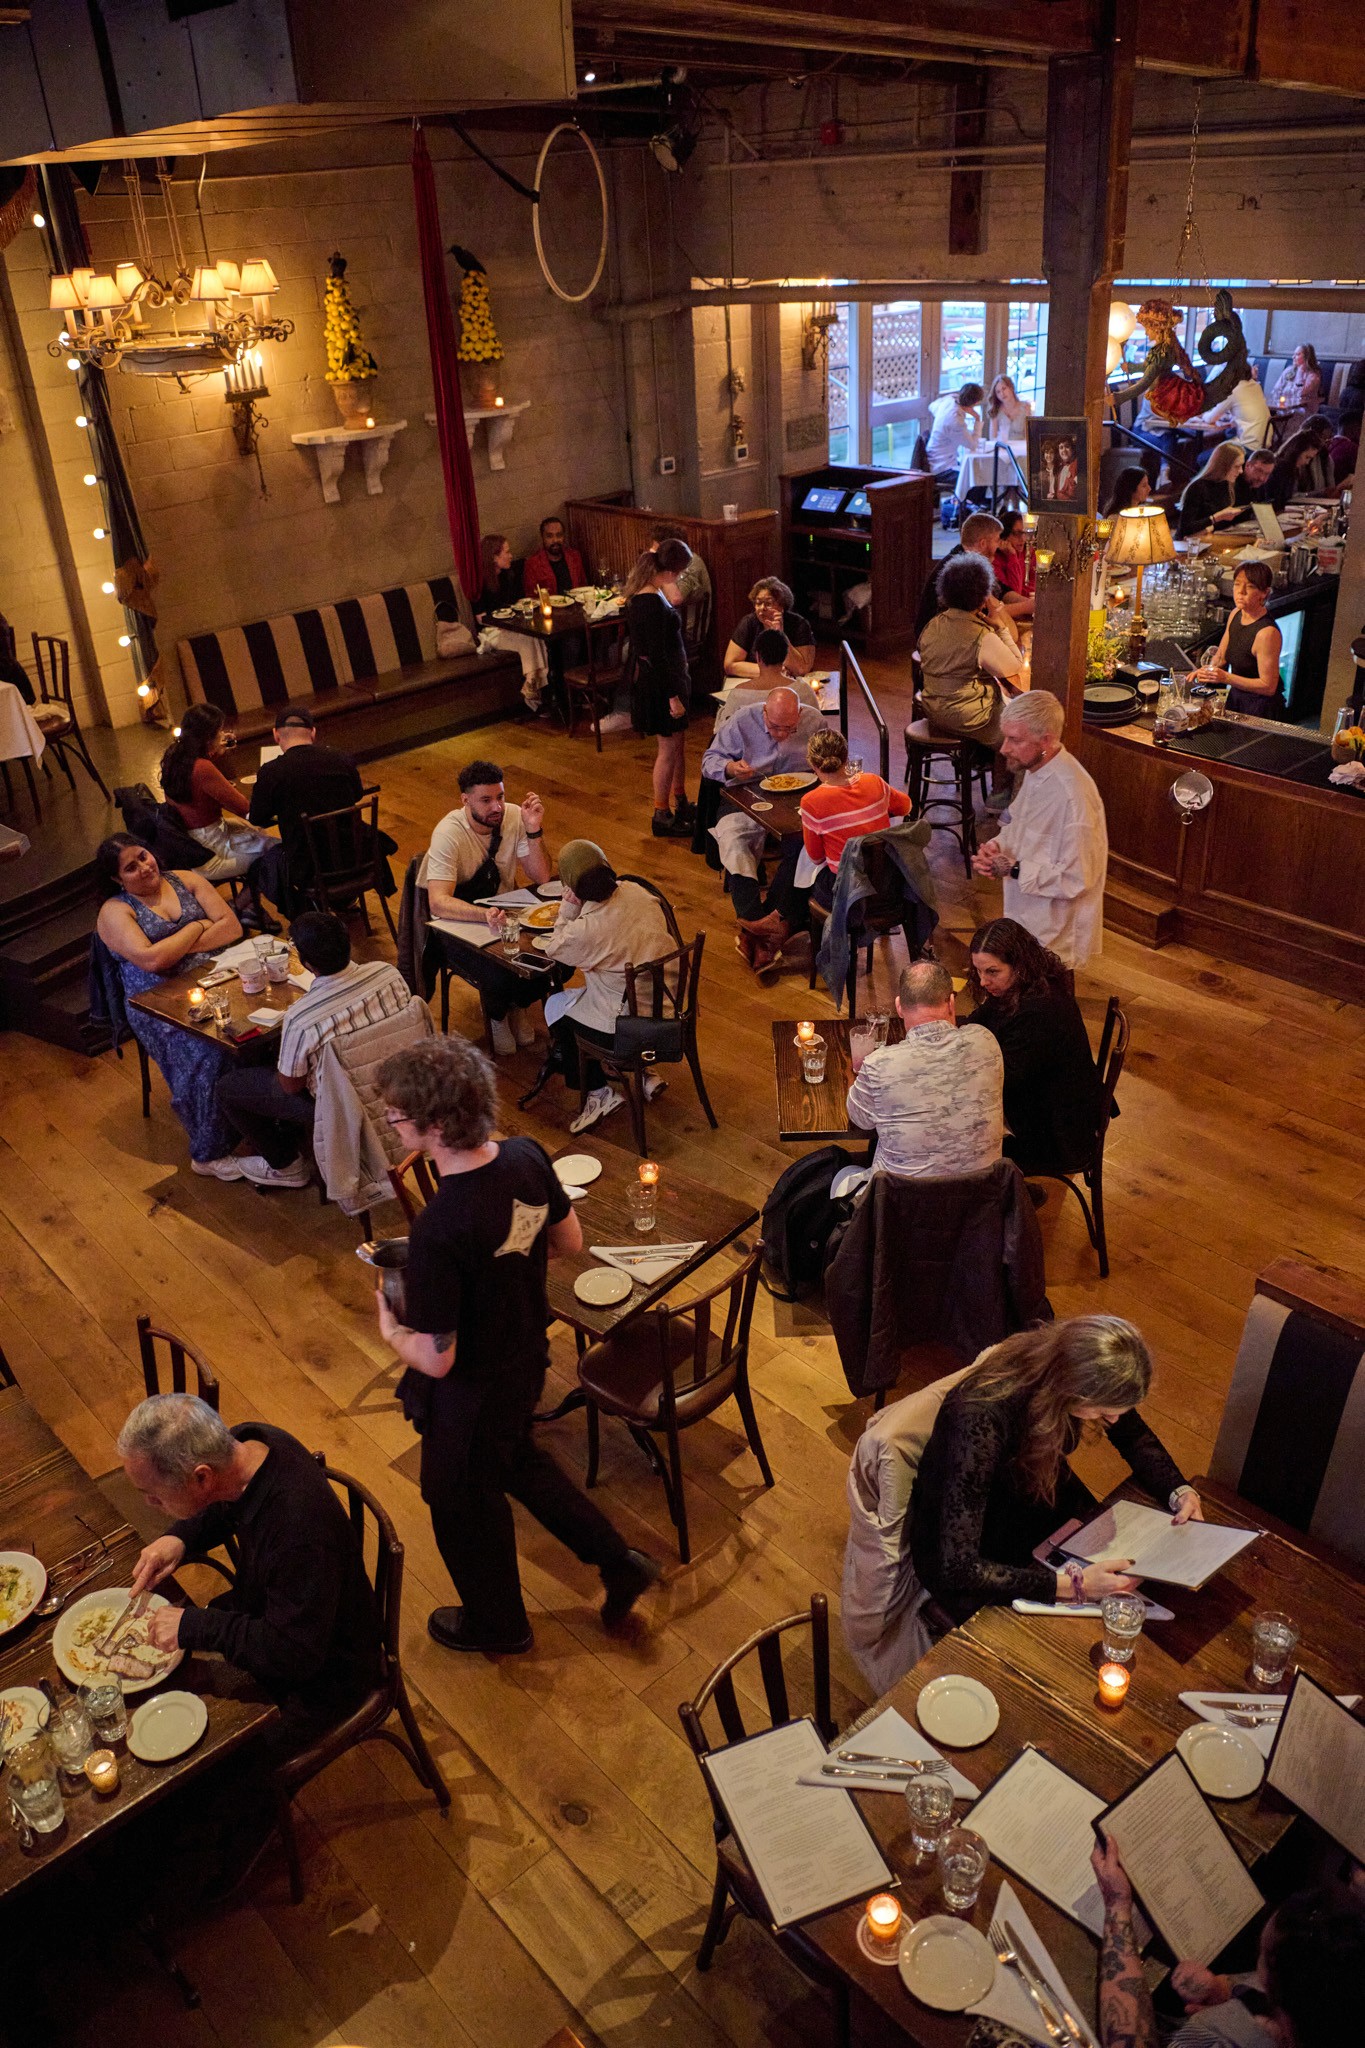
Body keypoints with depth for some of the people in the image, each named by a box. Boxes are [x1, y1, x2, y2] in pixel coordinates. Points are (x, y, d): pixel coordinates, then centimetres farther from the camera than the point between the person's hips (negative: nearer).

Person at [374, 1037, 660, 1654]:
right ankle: (618, 1561, 42)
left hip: (470, 1395, -7)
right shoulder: (526, 1157, -16)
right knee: (518, 1461, 34)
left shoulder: (439, 1231, -38)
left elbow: (436, 1360, -29)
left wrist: (391, 1331, -9)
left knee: (464, 1506, 23)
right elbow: (569, 1242, 1)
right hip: (526, 1359, 7)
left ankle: (496, 1623, 50)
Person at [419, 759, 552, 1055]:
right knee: (499, 977, -30)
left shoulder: (514, 816, -11)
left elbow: (542, 878, -11)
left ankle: (518, 1004, 12)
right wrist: (485, 915, -51)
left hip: (502, 911, 5)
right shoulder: (449, 833, -24)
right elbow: (438, 902, -33)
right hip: (458, 922, -4)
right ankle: (496, 1014, 9)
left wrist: (534, 830, -26)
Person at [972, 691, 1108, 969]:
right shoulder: (1036, 770, -1)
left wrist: (1014, 870, -22)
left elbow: (1076, 879, -27)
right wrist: (997, 845, -5)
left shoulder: (1072, 796, -30)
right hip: (1028, 920, 8)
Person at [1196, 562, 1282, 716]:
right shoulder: (1236, 614, -1)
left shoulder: (1267, 632, -26)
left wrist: (1226, 678, -30)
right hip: (1235, 696, 8)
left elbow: (1268, 686, -24)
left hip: (1260, 705, -8)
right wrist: (1207, 671, -10)